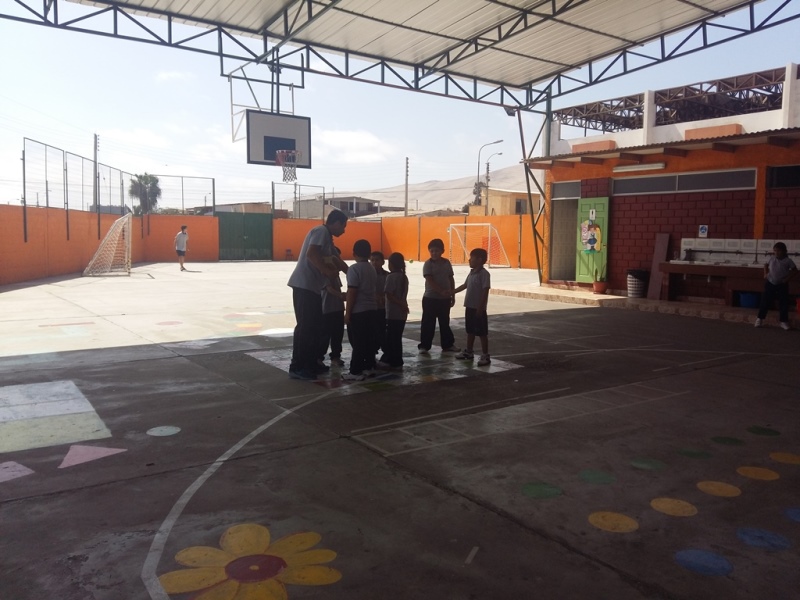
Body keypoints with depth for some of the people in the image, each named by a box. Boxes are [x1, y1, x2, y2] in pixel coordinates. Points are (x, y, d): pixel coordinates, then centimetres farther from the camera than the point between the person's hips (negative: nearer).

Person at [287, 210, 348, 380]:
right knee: (305, 326, -8)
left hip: (312, 287, 10)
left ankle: (311, 363, 21)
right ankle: (297, 367, -4)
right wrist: (328, 271, -23)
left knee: (317, 326, 13)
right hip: (304, 285, -10)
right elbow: (311, 254, -23)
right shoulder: (321, 231, -8)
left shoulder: (327, 237, 22)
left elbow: (335, 260, 31)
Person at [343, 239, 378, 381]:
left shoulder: (354, 268, -13)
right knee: (369, 340, 13)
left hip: (358, 311, -8)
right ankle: (368, 367, 20)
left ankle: (356, 372, -2)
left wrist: (347, 312, -12)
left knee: (357, 342, -4)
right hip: (371, 309, 8)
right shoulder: (372, 269, 12)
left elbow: (351, 292, -16)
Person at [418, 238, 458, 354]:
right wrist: (441, 291, -28)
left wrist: (452, 295, 8)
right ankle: (424, 345, 8)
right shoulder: (428, 264, -9)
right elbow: (430, 280, -18)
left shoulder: (447, 263, 5)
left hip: (445, 298, 4)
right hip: (430, 298, -4)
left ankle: (447, 344, 24)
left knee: (445, 322, 14)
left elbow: (451, 279, 11)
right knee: (428, 323, 0)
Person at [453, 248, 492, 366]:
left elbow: (485, 292, -19)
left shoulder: (484, 274, -16)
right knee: (470, 331, 18)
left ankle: (485, 356, 6)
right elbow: (465, 285, 25)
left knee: (482, 333, -1)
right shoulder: (472, 273, 11)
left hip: (478, 308, -8)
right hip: (470, 307, 8)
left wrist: (480, 307, -21)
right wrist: (452, 292, 29)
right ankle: (469, 352, 29)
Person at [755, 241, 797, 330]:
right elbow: (766, 265, 17)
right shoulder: (772, 258, -1)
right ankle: (760, 319, 13)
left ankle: (784, 322, 12)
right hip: (770, 284, 2)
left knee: (784, 304, 2)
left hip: (782, 285, -2)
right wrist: (765, 274, 2)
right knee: (765, 302, 3)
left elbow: (794, 271, -2)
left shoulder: (788, 261, -9)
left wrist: (787, 279, -10)